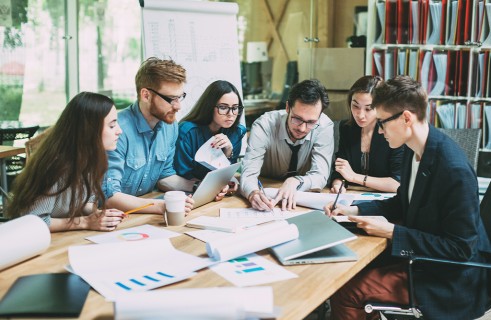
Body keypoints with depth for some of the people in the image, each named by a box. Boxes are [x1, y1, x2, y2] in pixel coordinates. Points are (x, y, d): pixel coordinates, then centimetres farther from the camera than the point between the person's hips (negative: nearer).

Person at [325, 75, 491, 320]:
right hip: (419, 257, 8)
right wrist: (355, 210, 2)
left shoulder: (455, 170, -28)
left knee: (347, 290, -19)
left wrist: (392, 232, -24)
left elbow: (460, 248, -23)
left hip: (449, 280, -8)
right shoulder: (413, 150, -1)